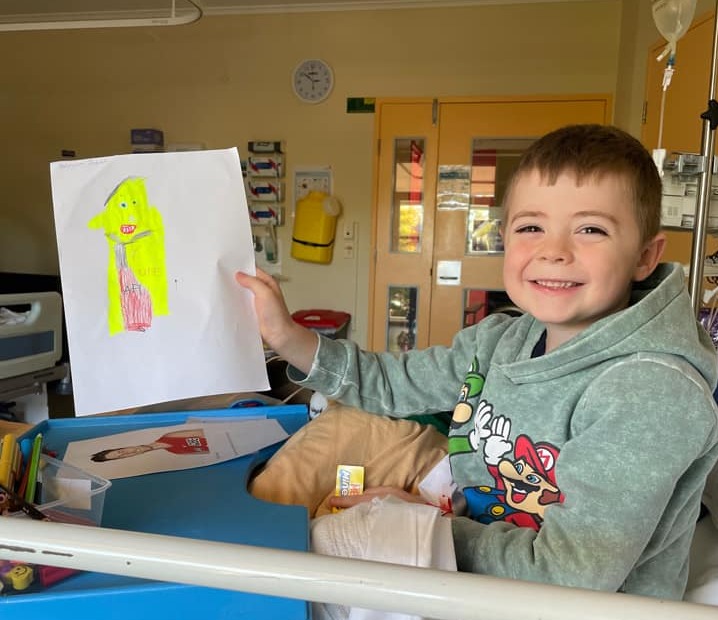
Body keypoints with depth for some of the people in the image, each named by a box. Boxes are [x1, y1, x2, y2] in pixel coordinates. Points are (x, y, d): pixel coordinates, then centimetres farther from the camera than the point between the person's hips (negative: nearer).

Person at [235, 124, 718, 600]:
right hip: (477, 584, 6)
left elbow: (569, 573, -26)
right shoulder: (497, 342, -4)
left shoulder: (650, 391, -25)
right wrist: (288, 336, -4)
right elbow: (392, 384, 7)